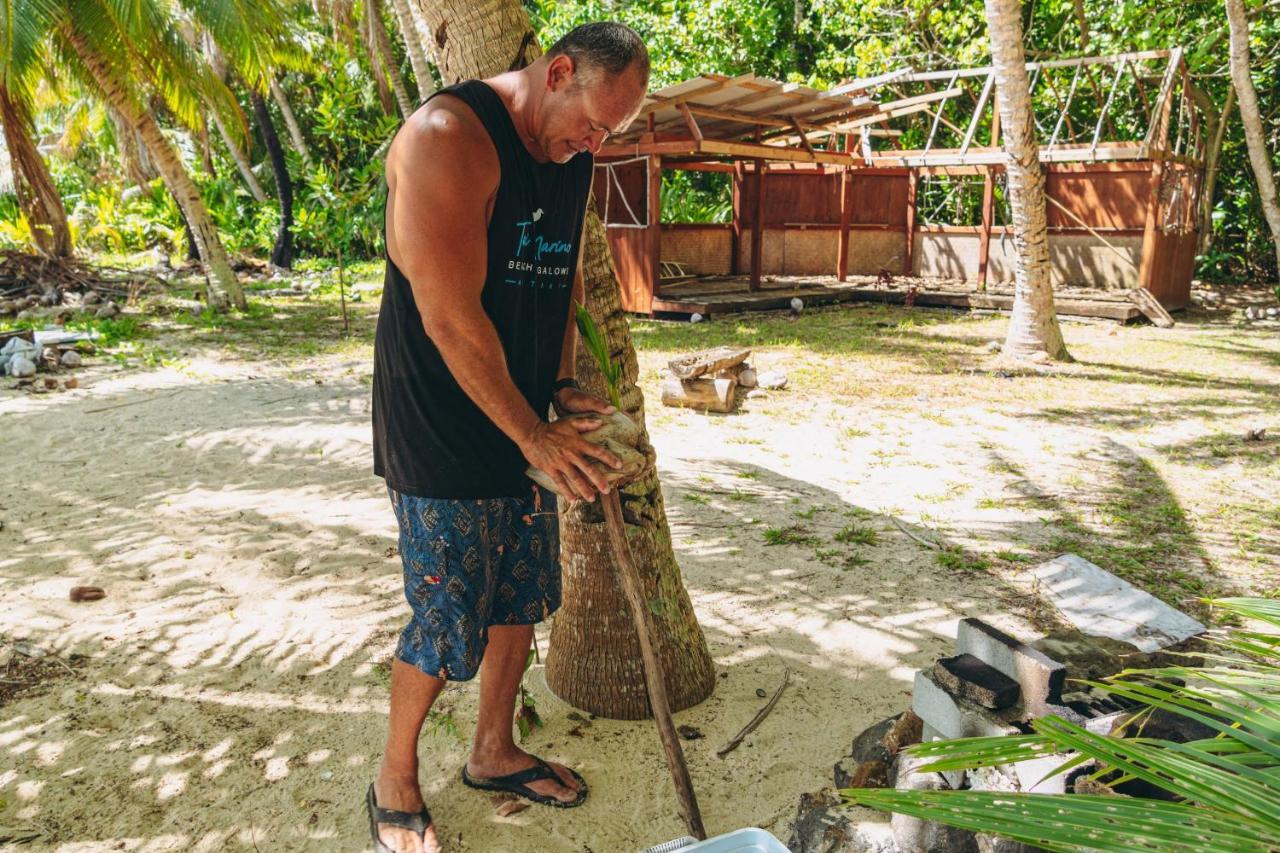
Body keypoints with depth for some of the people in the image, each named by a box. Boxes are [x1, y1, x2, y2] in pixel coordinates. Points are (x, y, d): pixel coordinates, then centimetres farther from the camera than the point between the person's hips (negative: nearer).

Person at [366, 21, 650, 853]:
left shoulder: (572, 156, 8)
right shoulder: (448, 137, -19)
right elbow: (450, 318, -23)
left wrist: (564, 385, 6)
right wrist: (534, 436, -17)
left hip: (523, 424, 8)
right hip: (442, 435, -8)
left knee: (523, 596, 16)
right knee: (448, 622, 1)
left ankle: (494, 752, 38)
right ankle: (395, 785, 26)